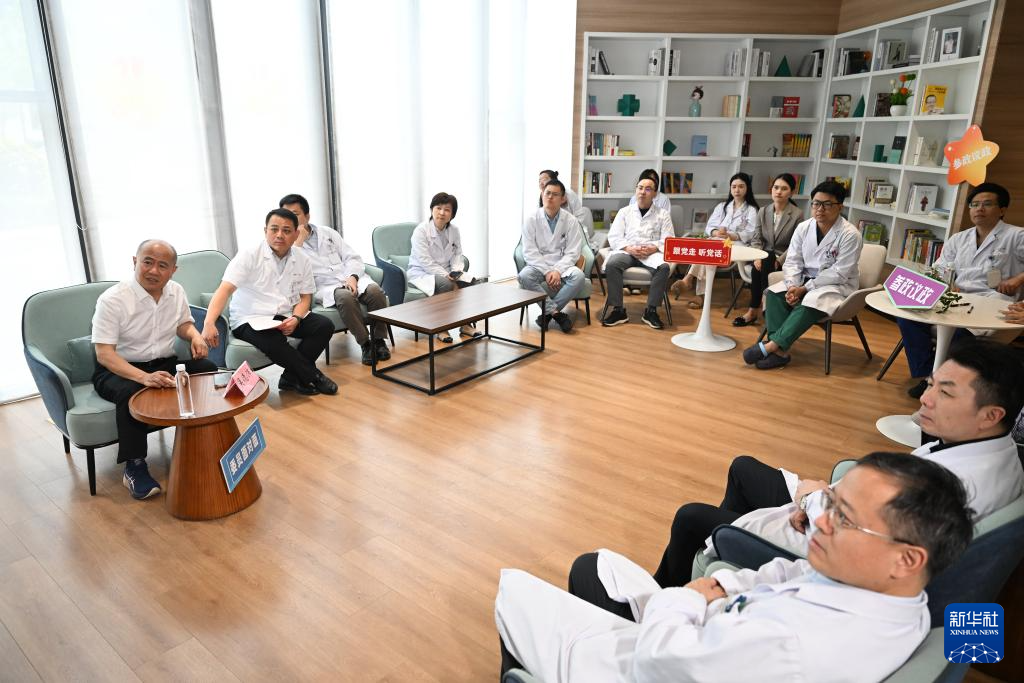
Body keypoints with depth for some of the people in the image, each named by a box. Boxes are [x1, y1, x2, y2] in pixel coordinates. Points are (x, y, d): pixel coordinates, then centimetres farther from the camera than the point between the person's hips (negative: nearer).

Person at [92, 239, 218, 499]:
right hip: (118, 370, -5)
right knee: (130, 392, -37)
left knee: (208, 371, -19)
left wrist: (195, 335, -6)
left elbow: (183, 323, 20)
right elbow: (104, 353, -23)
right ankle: (134, 467, -22)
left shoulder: (176, 292, 0)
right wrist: (144, 377, -38)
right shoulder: (112, 300, -18)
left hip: (164, 363, 5)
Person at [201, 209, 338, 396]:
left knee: (325, 326, -18)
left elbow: (305, 296, 8)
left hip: (287, 317, 5)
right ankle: (314, 377, -13)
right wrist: (209, 323, -36)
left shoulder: (302, 260, 4)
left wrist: (295, 319, -15)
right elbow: (225, 289, -20)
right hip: (250, 319, -5)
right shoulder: (248, 256, -10)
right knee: (274, 342, -35)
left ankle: (291, 378, -12)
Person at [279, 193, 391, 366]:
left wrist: (352, 277, -9)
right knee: (345, 297, -37)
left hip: (351, 278, 3)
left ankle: (379, 339, -13)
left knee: (375, 291, -29)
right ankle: (365, 343, -22)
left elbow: (352, 257, 12)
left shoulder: (328, 233, 18)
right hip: (325, 287, -3)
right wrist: (298, 243, -8)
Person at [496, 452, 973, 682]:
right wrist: (720, 586, -11)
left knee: (515, 590, 8)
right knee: (595, 566, 23)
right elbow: (791, 573, 3)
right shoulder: (887, 594, -15)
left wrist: (685, 597, -14)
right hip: (704, 641, 8)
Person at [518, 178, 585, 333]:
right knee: (524, 276, -33)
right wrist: (547, 272, -19)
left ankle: (547, 313, -19)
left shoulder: (571, 221, 0)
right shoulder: (532, 219, -1)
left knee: (578, 276, -32)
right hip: (538, 266, 0)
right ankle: (555, 312, -23)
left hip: (562, 267, 1)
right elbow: (529, 252, -7)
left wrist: (557, 271, -21)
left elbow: (572, 252, -4)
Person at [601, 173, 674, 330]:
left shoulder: (663, 214, 16)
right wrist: (629, 248, -11)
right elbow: (614, 237, 8)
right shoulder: (624, 211, 18)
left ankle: (651, 311, -23)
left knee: (663, 267, -34)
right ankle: (618, 310, -25)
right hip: (627, 251, 1)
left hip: (652, 252, 0)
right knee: (611, 264, -33)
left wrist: (654, 248, -15)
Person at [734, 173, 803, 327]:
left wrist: (779, 261, -20)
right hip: (765, 258, 3)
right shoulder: (763, 211, 7)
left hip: (784, 261, -3)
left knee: (766, 265, -32)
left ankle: (753, 310, -20)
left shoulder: (797, 214, -6)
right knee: (757, 267, -29)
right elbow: (756, 239, 6)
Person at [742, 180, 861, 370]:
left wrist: (805, 288, -22)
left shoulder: (850, 234, -17)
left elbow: (839, 273, -20)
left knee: (810, 304, -36)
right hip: (806, 280, 5)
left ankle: (770, 346, -32)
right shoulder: (804, 228, -1)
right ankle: (780, 351, -29)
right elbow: (793, 261, -1)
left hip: (838, 285, -5)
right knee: (775, 294, -21)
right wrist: (792, 286, -20)